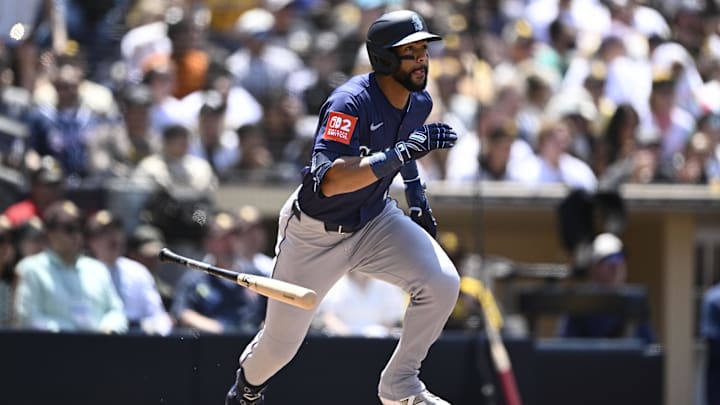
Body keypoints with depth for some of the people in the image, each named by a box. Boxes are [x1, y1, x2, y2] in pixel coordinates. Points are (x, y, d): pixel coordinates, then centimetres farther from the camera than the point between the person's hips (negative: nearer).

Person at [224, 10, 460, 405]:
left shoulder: (419, 102, -5)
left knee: (442, 282, -22)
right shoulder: (351, 102, -29)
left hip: (374, 221, 5)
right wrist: (400, 154, -46)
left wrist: (415, 190, 15)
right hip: (314, 233, -5)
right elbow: (329, 180, -42)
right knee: (280, 344, 6)